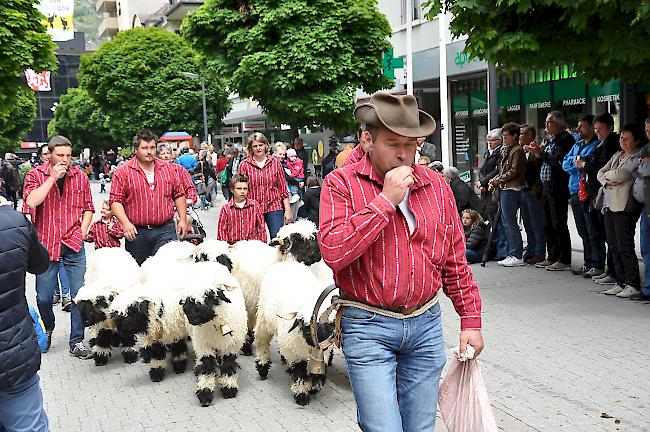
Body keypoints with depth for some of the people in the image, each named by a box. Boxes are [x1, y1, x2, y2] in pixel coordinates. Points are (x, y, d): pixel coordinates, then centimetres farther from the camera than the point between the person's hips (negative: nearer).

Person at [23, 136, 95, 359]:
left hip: (74, 246, 1)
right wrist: (52, 178, -18)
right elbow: (31, 202, -18)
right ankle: (47, 330, 35)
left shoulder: (80, 176, 6)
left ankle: (77, 341, 10)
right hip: (46, 245, -1)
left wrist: (82, 232, 1)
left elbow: (88, 208, 13)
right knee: (44, 297, 5)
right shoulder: (36, 175, -1)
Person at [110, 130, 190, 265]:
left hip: (165, 230, 1)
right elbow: (115, 201, -4)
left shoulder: (168, 169, 10)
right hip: (136, 232, -1)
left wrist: (183, 220, 7)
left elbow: (179, 195, 15)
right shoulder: (123, 172, 0)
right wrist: (125, 223, -17)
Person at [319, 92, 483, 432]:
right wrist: (385, 200, -20)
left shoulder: (436, 186, 6)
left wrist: (470, 319, 10)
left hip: (426, 324, 5)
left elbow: (455, 261, 12)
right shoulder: (342, 184, -8)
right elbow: (333, 252, -22)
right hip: (369, 328, -4)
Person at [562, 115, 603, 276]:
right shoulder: (577, 145, 20)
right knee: (583, 232, 14)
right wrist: (575, 160, -7)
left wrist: (578, 161, -11)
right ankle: (588, 263, 22)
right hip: (576, 192, 9)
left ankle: (597, 265, -2)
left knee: (593, 232, -6)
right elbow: (565, 164, 12)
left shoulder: (598, 145, -6)